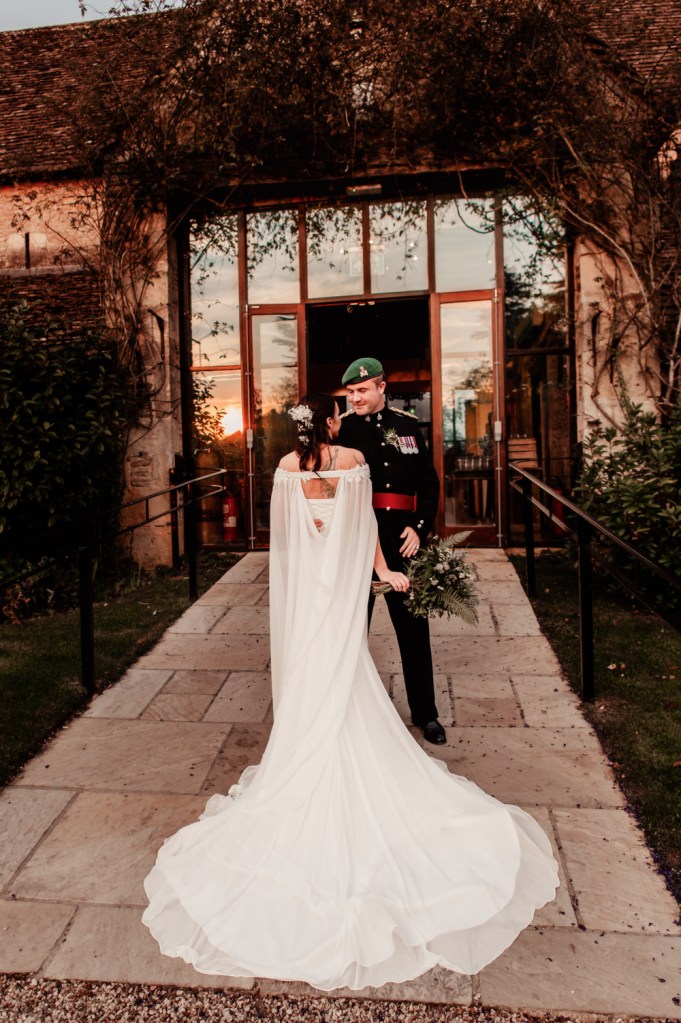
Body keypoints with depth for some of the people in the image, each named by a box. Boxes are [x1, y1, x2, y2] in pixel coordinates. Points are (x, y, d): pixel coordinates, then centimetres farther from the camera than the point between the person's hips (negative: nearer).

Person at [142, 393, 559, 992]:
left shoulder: (288, 465, -1)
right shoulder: (352, 460, -6)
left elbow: (282, 527, 6)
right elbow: (365, 523, -3)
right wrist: (385, 571, 5)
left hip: (303, 584, 2)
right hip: (343, 582, -2)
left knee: (308, 680, 13)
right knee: (344, 683, 9)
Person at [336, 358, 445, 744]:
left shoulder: (408, 425, 5)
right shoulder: (342, 429, -2)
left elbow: (430, 482, 8)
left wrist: (419, 527, -2)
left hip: (402, 538, 2)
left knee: (414, 627, 10)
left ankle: (425, 713, 27)